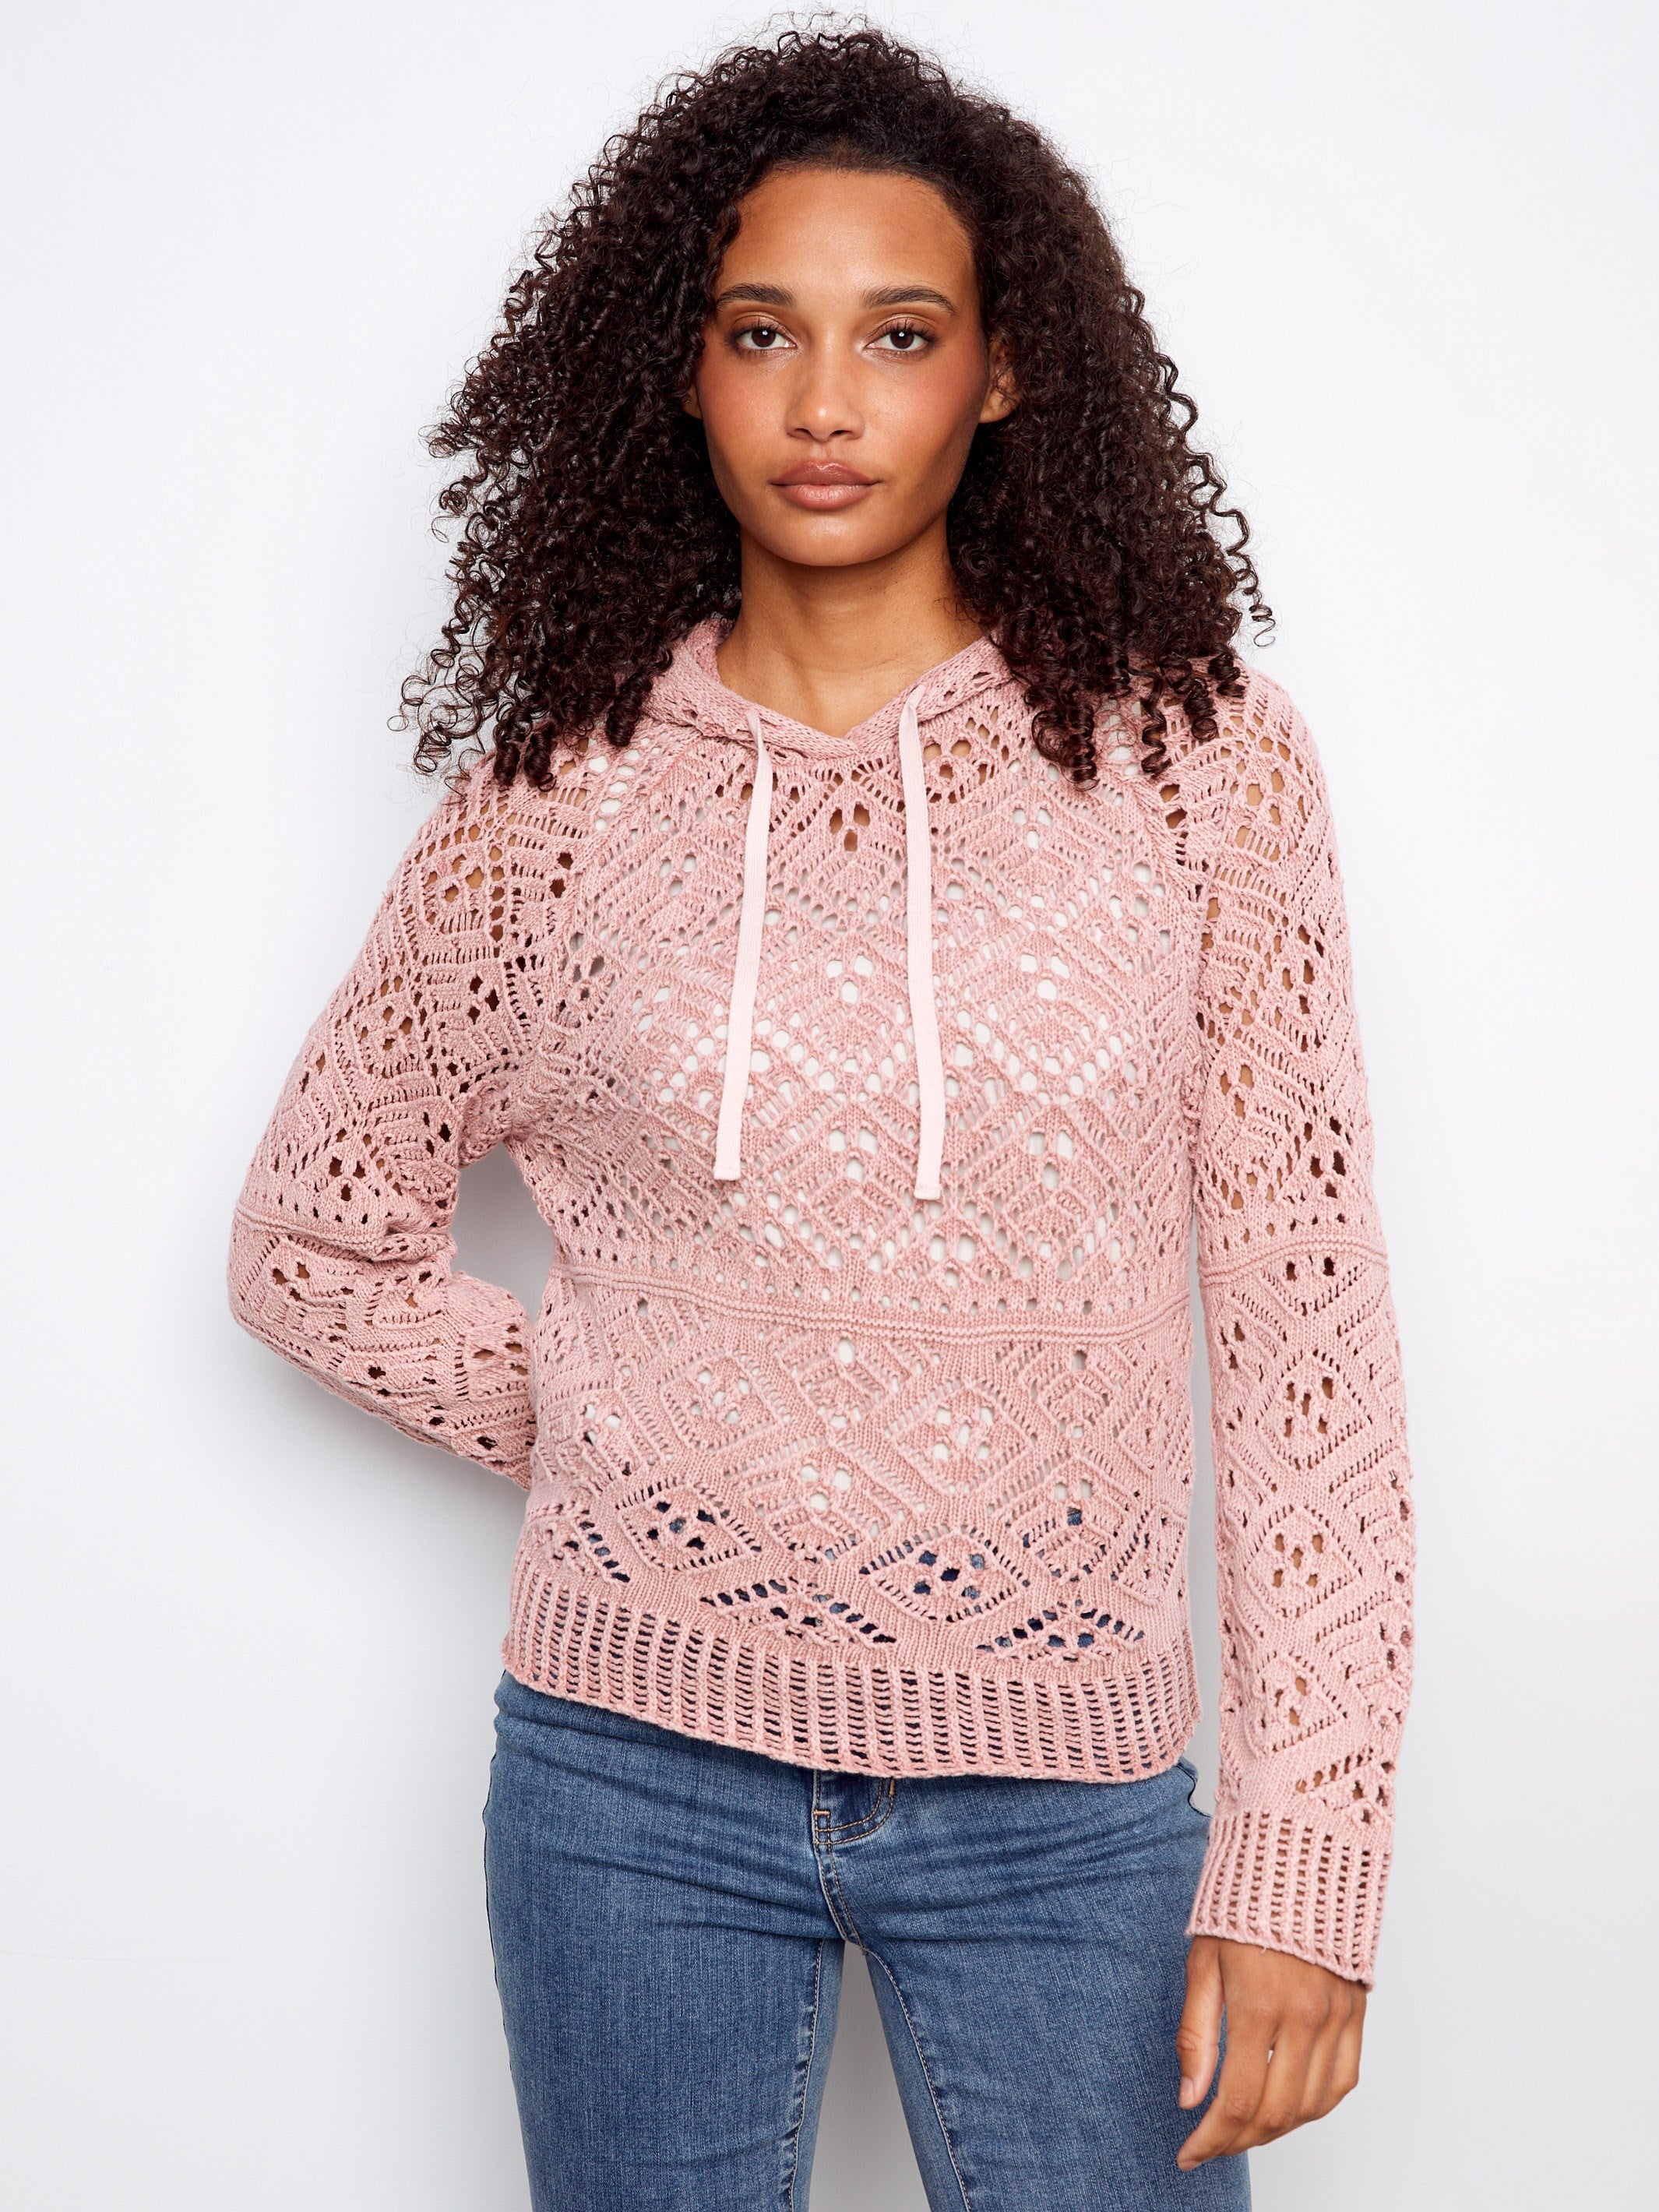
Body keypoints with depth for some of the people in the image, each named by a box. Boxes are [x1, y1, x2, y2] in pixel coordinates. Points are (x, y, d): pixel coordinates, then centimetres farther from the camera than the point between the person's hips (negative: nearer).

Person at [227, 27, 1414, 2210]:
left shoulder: (1197, 763, -3)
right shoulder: (558, 802, 0)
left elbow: (1304, 1316, -4)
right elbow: (312, 1239, 13)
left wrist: (1305, 1852, -7)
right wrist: (617, 1447, 5)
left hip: (1061, 1785, 0)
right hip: (635, 1775, 1)